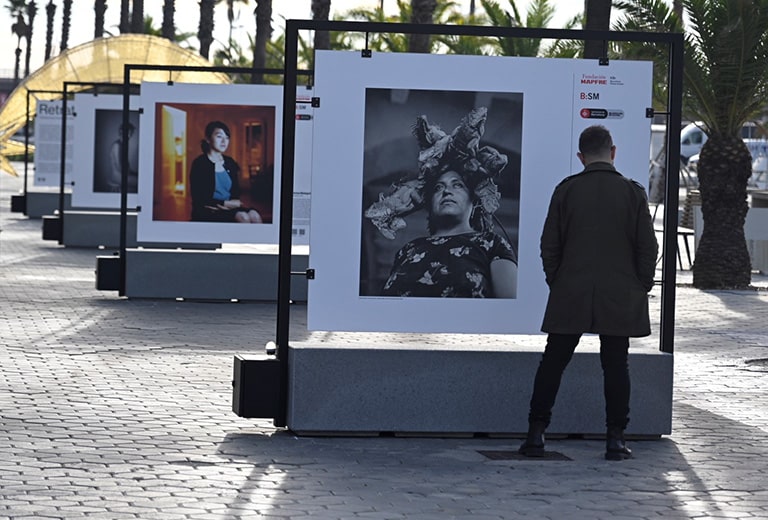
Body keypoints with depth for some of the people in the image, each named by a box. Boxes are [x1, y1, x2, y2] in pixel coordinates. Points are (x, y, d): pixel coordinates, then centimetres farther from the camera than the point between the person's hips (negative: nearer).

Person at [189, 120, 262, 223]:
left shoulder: (230, 163, 14)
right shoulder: (199, 163, -5)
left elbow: (236, 193, 15)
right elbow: (198, 199, -10)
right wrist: (225, 203, -15)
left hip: (229, 209, 6)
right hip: (207, 213, -6)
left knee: (254, 215, -25)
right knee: (243, 217, -31)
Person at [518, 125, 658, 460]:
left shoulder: (566, 190, -1)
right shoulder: (632, 192, -3)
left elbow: (549, 244, 1)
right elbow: (647, 246, -2)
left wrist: (555, 281, 12)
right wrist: (641, 287, 9)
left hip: (570, 295, 0)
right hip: (620, 296, 0)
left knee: (553, 363, 6)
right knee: (615, 366, 5)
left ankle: (536, 434, 4)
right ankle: (615, 439, 4)